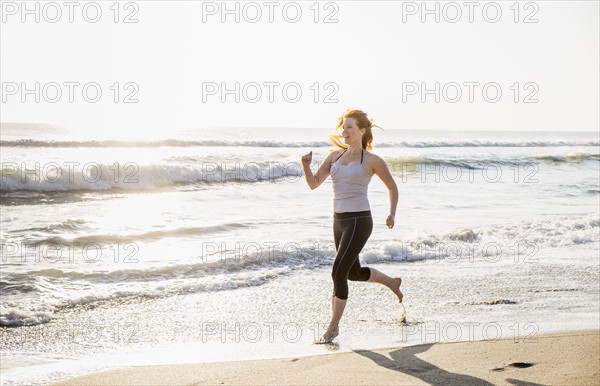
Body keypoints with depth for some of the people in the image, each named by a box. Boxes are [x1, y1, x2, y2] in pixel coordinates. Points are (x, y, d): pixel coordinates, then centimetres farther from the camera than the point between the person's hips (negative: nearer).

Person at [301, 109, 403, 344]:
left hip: (358, 221, -7)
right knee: (354, 272, 20)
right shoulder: (335, 156, 10)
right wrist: (306, 166, -15)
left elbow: (392, 187, 8)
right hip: (339, 221, 7)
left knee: (338, 273, -11)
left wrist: (392, 213, -4)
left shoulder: (372, 160, -4)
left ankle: (333, 327, 3)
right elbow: (314, 184, 4)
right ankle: (392, 282, 47)